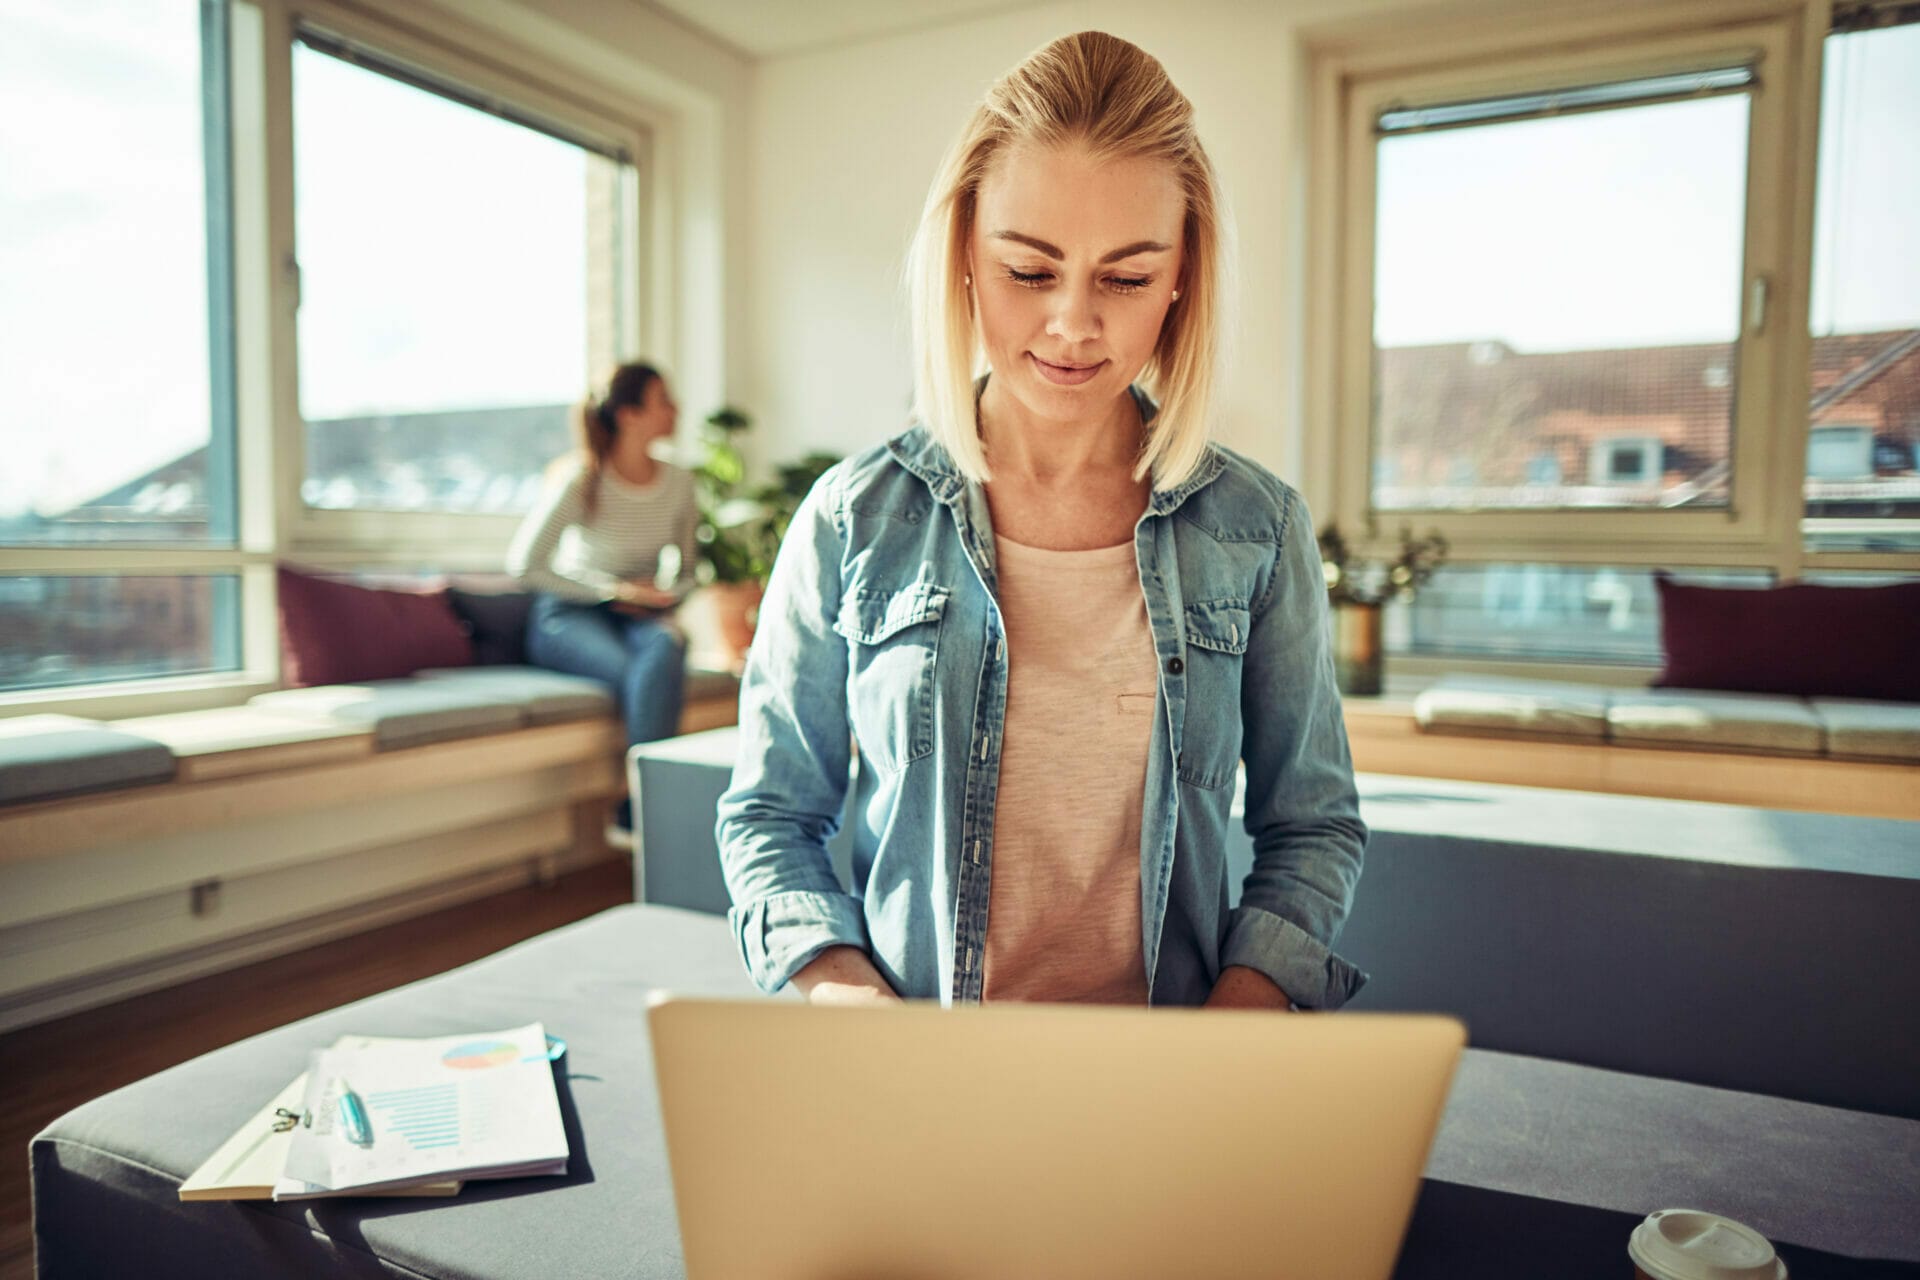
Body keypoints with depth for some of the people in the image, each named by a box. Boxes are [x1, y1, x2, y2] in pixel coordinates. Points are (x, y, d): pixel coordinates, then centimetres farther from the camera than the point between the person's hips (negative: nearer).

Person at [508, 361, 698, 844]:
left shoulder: (678, 482, 2)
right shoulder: (581, 479, -12)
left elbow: (684, 572, 15)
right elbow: (523, 564, -11)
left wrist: (664, 597, -9)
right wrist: (614, 589, -16)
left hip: (639, 615, 4)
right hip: (569, 614, -3)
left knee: (667, 646, -34)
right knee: (647, 674, -34)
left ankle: (634, 814, -33)